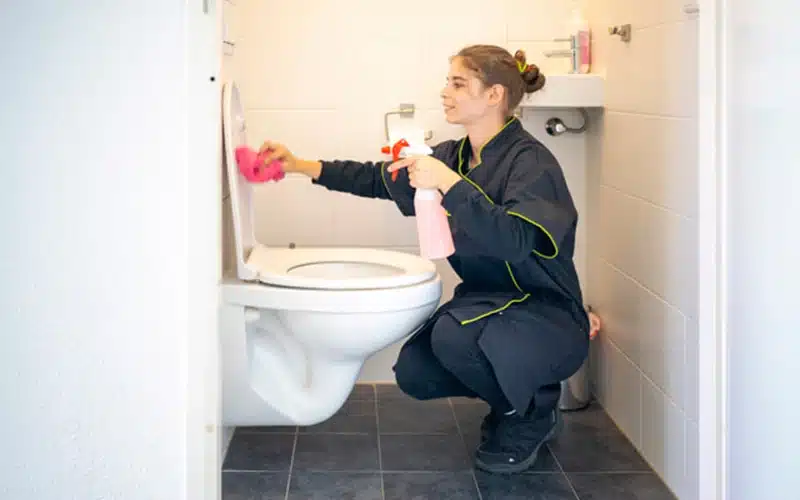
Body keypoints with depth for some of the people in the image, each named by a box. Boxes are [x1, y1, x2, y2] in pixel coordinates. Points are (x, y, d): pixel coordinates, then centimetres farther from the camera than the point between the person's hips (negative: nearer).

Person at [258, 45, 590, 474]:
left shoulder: (531, 161, -18)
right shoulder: (454, 155, 5)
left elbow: (514, 240, -34)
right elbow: (379, 178, 12)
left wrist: (448, 182, -35)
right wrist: (301, 166, 5)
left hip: (547, 316, -7)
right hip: (488, 303, 7)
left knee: (454, 335, -32)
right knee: (414, 372, -11)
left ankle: (533, 414, -2)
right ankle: (513, 392, 15)